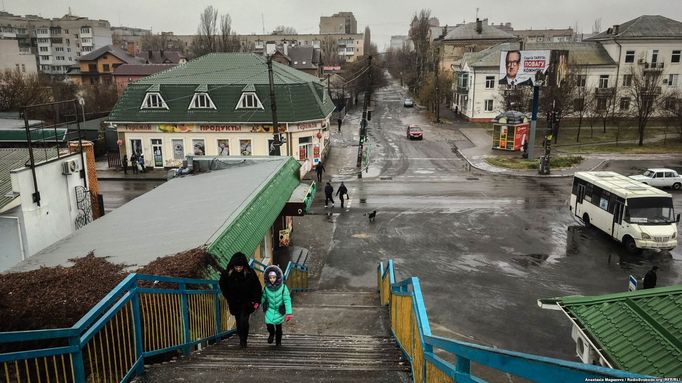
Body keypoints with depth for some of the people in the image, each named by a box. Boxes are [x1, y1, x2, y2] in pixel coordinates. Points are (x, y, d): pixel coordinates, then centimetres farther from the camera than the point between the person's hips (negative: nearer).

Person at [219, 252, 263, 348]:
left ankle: (243, 340, -1)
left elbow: (257, 288, -3)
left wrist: (256, 301, -7)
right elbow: (223, 287, 10)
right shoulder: (226, 274, -9)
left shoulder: (250, 273, -13)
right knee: (238, 321, 7)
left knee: (244, 320, -13)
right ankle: (242, 340, 23)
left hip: (246, 302, -2)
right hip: (234, 303, 2)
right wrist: (229, 299, 8)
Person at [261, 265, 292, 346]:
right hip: (270, 309, 1)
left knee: (278, 326, 8)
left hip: (279, 310, -1)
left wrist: (289, 313, -20)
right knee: (268, 323, -16)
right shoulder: (266, 288, -8)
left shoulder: (283, 287, -16)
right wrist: (264, 307, 20)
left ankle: (278, 341, 34)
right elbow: (263, 298, 8)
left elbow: (287, 300, -16)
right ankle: (271, 334, 18)